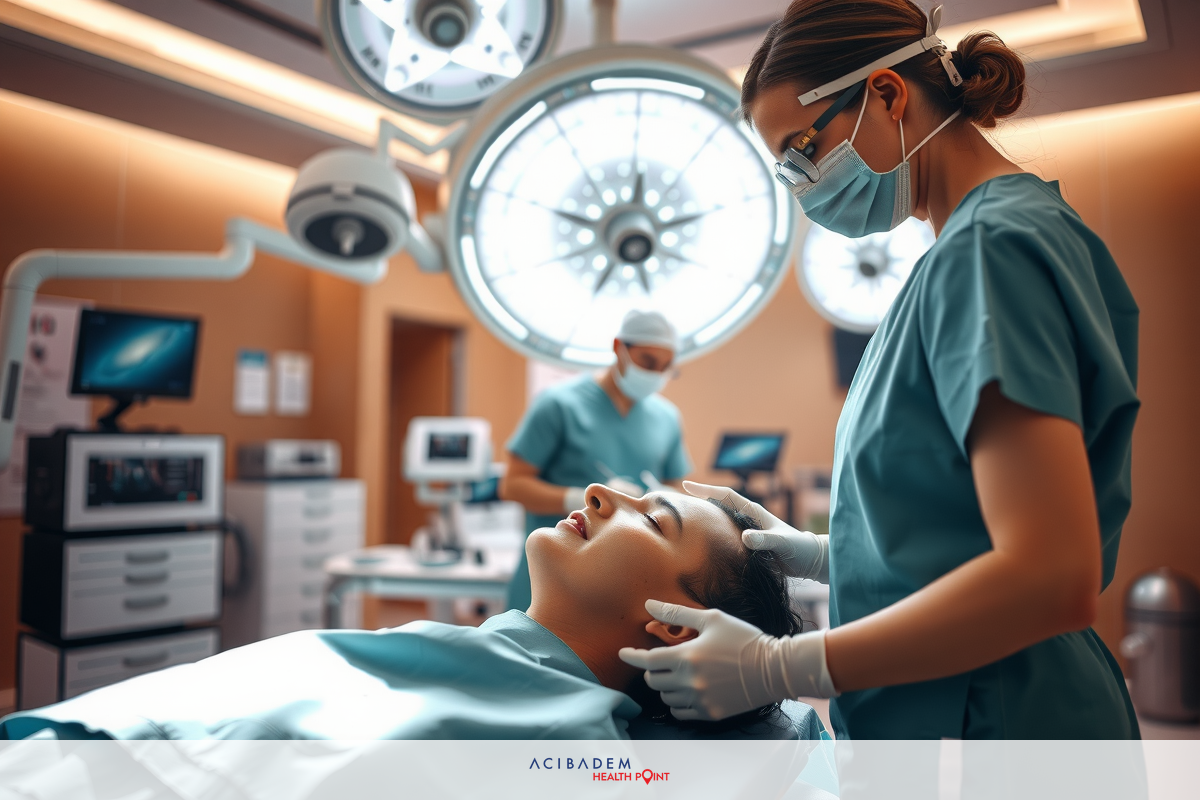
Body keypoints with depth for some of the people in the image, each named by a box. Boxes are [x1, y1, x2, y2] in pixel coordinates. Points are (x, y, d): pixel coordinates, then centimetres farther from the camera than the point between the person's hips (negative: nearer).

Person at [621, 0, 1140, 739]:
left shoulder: (993, 247, -18)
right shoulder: (974, 241, 10)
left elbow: (1053, 578, -27)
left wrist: (776, 669, -23)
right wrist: (823, 554, 6)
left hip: (992, 727, -8)